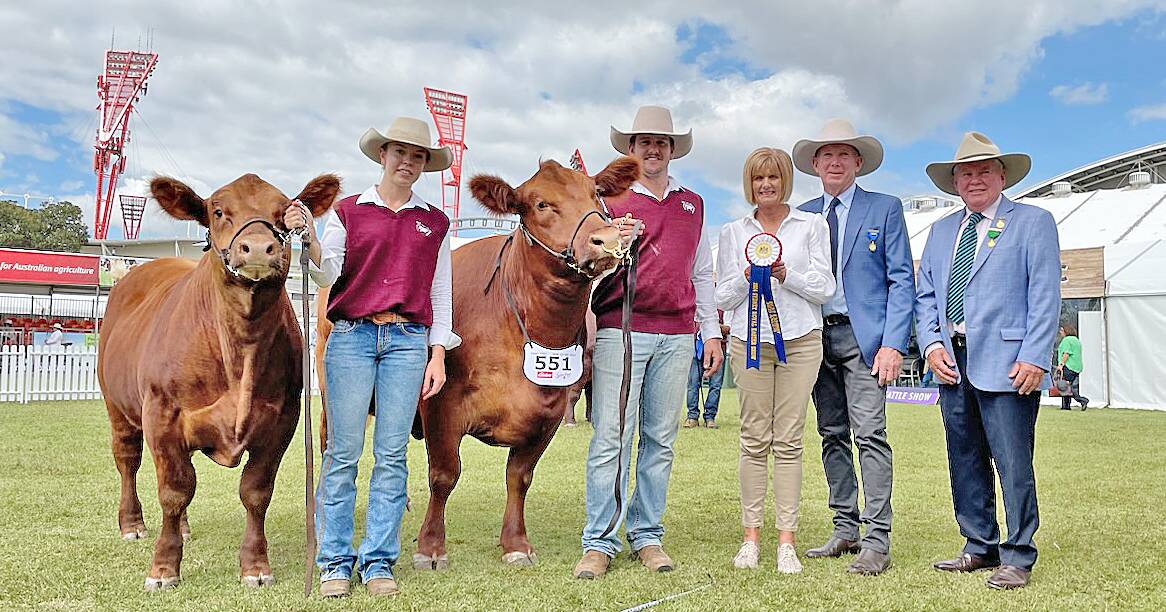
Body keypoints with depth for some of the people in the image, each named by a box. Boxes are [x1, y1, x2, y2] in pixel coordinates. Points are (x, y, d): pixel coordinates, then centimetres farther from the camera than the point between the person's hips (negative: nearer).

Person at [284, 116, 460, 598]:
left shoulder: (434, 223, 13)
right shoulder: (347, 211, 9)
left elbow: (440, 292, 13)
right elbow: (327, 274, 1)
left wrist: (438, 355, 6)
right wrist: (308, 236, -17)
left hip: (408, 341, 1)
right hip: (351, 336, -1)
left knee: (392, 454, 1)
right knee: (343, 452, -1)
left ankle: (378, 562, 10)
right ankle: (334, 562, 9)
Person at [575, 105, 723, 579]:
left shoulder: (692, 204, 19)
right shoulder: (610, 199, 8)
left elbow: (702, 273, 21)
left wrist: (711, 331, 14)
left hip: (676, 335, 4)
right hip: (620, 329, -3)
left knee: (660, 440, 6)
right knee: (611, 439, -6)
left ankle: (648, 537, 15)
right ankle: (599, 543, 1)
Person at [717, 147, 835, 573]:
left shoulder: (812, 225, 11)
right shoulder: (733, 232, 14)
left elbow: (825, 288, 4)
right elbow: (724, 298, 11)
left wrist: (786, 273, -12)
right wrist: (748, 275, -8)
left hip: (800, 340, -1)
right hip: (750, 340, 1)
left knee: (789, 441, -3)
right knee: (754, 439, -1)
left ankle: (786, 541, 2)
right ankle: (751, 537, 6)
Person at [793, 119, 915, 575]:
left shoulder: (885, 209, 4)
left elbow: (901, 280, -1)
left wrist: (893, 344, -11)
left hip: (863, 337, -4)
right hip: (817, 336, 5)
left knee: (870, 436, -9)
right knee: (832, 436, 8)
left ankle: (877, 541, -4)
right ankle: (845, 530, 17)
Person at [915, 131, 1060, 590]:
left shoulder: (1033, 222, 3)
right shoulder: (942, 230, 19)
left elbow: (1045, 296, -5)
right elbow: (926, 295, 17)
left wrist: (1034, 358, -14)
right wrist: (931, 343, 1)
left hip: (1006, 364, -6)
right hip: (953, 363, 6)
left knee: (1013, 463, -4)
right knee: (965, 462, 12)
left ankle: (1017, 557, 9)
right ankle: (980, 547, 24)